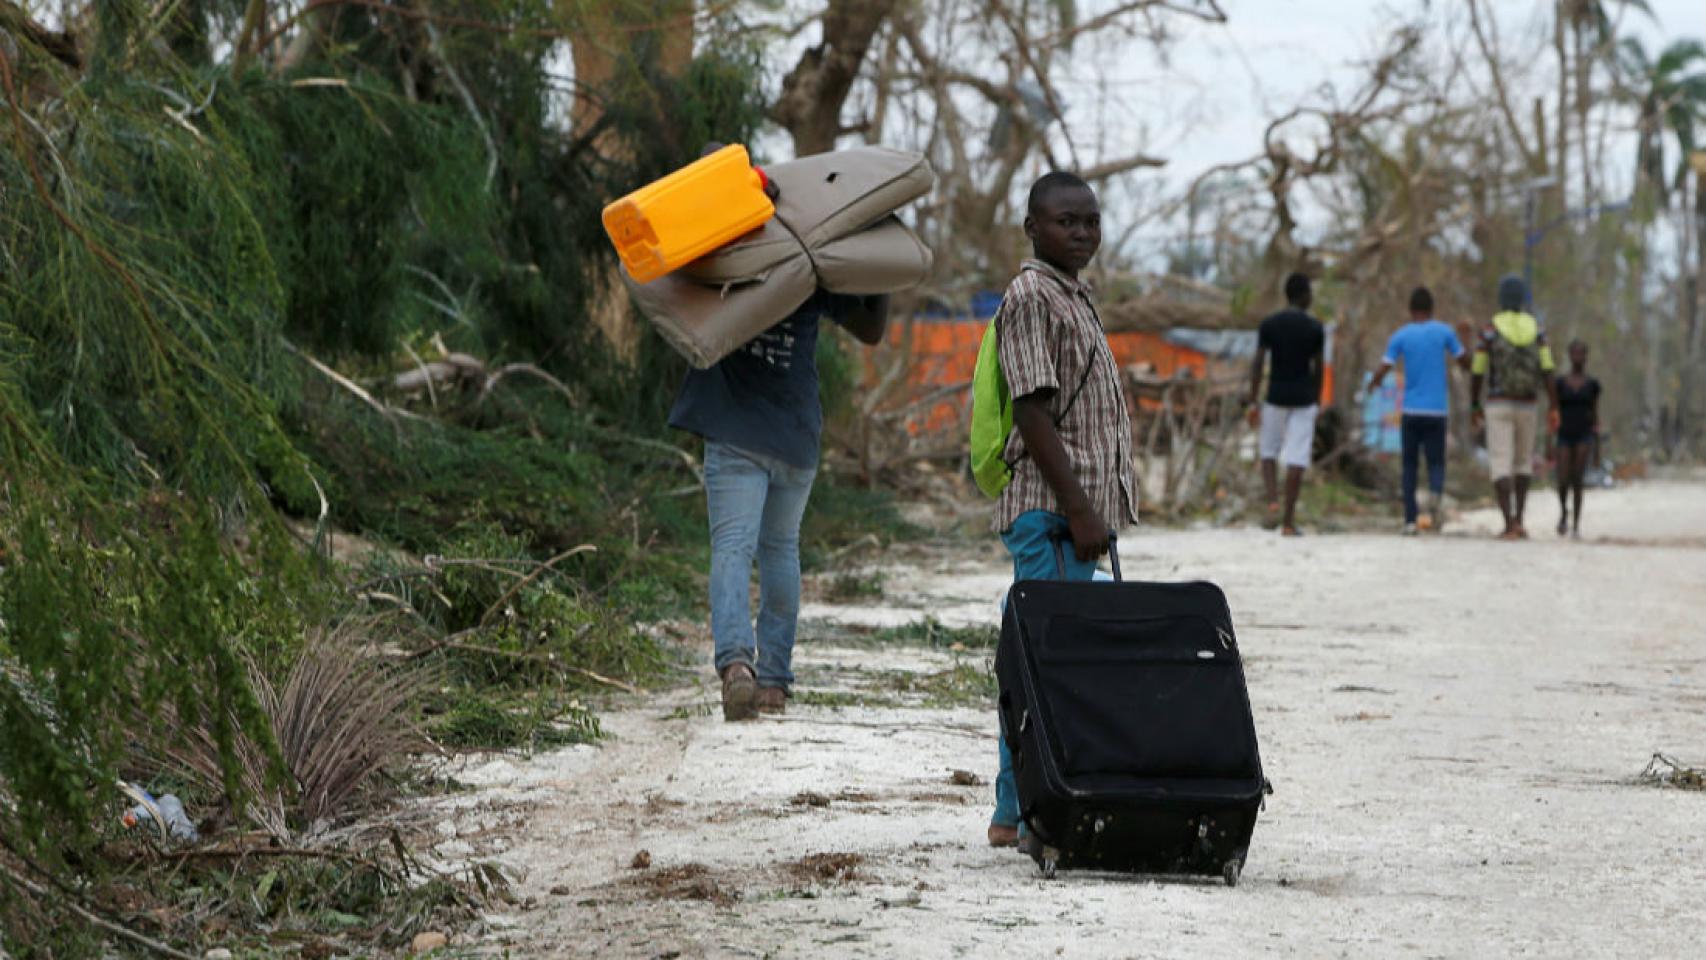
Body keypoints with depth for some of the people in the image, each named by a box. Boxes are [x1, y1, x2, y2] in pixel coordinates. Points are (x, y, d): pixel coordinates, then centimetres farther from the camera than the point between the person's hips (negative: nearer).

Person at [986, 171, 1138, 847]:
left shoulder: (1073, 297, 21)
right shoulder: (1030, 297, -10)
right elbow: (1033, 413, -17)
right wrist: (1079, 511, -21)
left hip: (1078, 510, 10)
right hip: (1051, 511, -10)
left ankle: (1016, 813, 14)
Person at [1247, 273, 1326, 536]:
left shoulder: (1269, 325, -3)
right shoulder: (1315, 328, -4)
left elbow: (1258, 364, -6)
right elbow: (1318, 368, 1)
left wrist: (1252, 402, -2)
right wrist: (1317, 401, 14)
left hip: (1276, 396, 1)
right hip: (1304, 399, -1)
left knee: (1268, 451, 16)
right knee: (1296, 459, 1)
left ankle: (1273, 504, -5)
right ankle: (1288, 521, -1)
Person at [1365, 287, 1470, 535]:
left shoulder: (1400, 336, 1)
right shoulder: (1444, 332, 1)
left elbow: (1383, 370, -4)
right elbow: (1466, 362, 8)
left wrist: (1373, 384, 19)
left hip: (1411, 411, 0)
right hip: (1437, 410, 0)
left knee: (1410, 464, 9)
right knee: (1436, 461, 7)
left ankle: (1411, 519, 2)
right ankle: (1436, 492, -26)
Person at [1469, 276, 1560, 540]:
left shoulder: (1490, 330, -7)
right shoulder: (1536, 329, 1)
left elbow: (1477, 372, -4)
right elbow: (1547, 371, -4)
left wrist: (1474, 406, 10)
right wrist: (1554, 409, -3)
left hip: (1498, 406, -3)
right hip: (1526, 406, 3)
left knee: (1501, 466, -4)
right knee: (1523, 461, 21)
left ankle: (1510, 525, -18)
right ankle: (1519, 521, 15)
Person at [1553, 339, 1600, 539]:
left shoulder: (1592, 384, 5)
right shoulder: (1560, 383, 4)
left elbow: (1595, 414, 8)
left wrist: (1597, 444, 5)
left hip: (1584, 436, 0)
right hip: (1564, 436, 0)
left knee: (1578, 481, -7)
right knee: (1563, 482, -9)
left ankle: (1576, 525, 2)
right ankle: (1564, 511, 21)